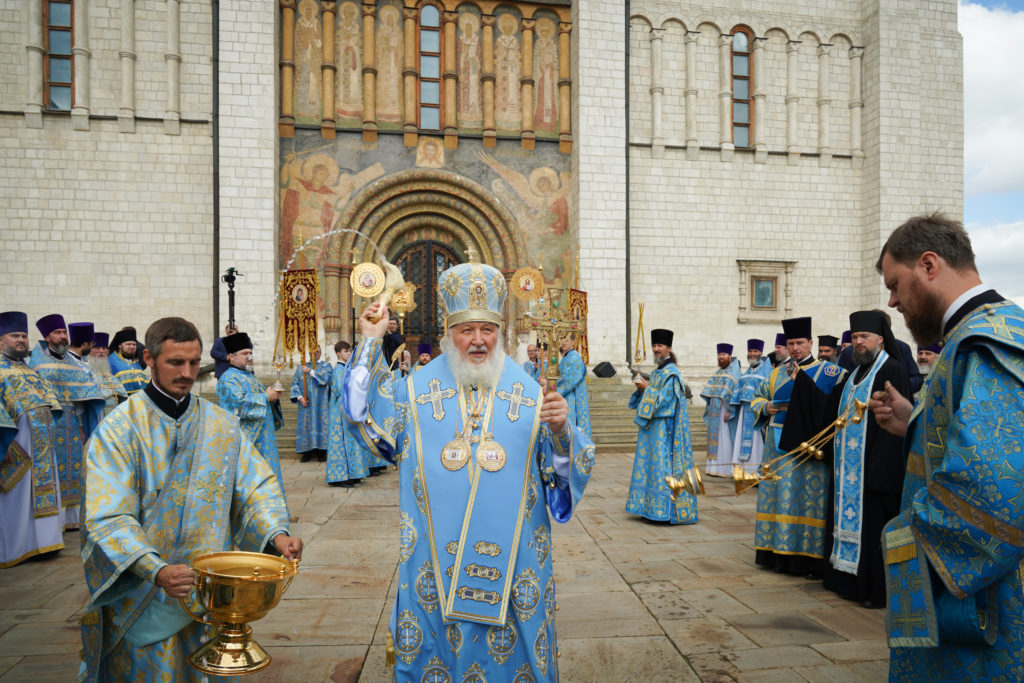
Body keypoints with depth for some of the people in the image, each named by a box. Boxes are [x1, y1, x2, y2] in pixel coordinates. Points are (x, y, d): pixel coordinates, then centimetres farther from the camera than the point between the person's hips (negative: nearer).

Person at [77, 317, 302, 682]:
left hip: (210, 591, 3)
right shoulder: (118, 429, -11)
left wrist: (276, 533, -20)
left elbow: (256, 484, 0)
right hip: (142, 600, -3)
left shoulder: (222, 424, 1)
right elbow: (109, 518, -18)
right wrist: (157, 571, -32)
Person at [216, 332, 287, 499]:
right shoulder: (228, 379, -10)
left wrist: (272, 396, 4)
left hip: (261, 438, 10)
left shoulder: (250, 377, 20)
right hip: (243, 441, -10)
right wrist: (266, 396, -17)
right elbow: (239, 401, -25)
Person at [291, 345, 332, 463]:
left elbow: (325, 378, -13)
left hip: (320, 403, -2)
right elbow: (295, 383, 6)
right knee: (306, 425, -1)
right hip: (306, 404, 2)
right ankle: (307, 452, 5)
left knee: (320, 424, -4)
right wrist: (299, 397, -8)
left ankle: (321, 452, 1)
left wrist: (310, 371, -15)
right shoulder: (301, 367, 13)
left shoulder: (326, 365, 7)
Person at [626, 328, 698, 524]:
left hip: (663, 429, -10)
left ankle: (665, 509, -2)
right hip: (653, 427, 10)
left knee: (663, 466, -7)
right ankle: (652, 508, 16)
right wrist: (642, 386, 3)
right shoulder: (658, 372, 16)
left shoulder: (671, 373, -12)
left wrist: (647, 388, -14)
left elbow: (664, 400, -19)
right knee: (651, 464, 10)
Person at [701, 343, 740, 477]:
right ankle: (715, 467, 12)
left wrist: (729, 411, -21)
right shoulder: (717, 372, 17)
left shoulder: (734, 372, -7)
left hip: (724, 410, -8)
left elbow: (735, 393, -15)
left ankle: (725, 468, -2)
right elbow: (708, 392, 18)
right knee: (715, 437, 8)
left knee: (724, 439, -6)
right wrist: (708, 408, 11)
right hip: (714, 411, 8)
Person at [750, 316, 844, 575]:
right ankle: (780, 553, 13)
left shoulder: (827, 372, 2)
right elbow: (756, 398, 21)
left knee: (809, 497, -3)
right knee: (779, 493, 5)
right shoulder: (777, 373, 15)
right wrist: (766, 406, -1)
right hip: (779, 445, 4)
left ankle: (809, 556, 3)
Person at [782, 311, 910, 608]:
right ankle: (847, 578, 24)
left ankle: (876, 587, 9)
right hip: (847, 465, 8)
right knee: (847, 516, 13)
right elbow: (829, 407, 13)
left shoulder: (891, 371, -10)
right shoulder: (856, 372, 16)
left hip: (872, 466, -8)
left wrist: (881, 468, -22)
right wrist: (802, 382, 10)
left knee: (871, 523, -2)